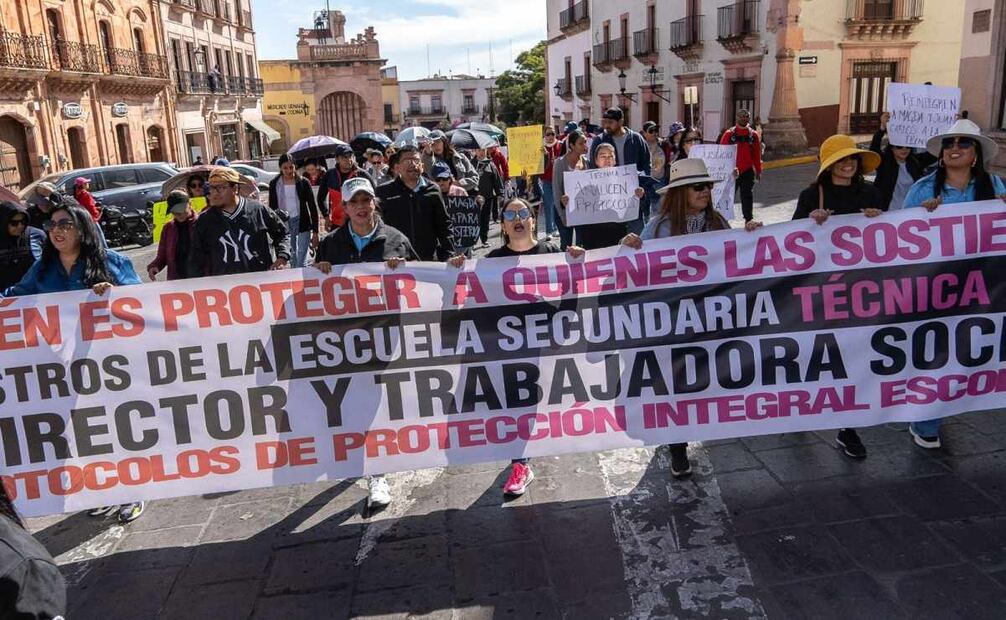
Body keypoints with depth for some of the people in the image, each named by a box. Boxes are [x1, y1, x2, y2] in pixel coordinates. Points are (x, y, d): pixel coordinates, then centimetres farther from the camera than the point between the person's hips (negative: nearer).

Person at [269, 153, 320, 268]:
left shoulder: (303, 183, -2)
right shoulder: (274, 184, 3)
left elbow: (313, 207, -1)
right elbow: (271, 207, 9)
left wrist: (315, 232, -4)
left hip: (302, 224, -2)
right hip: (284, 224, 2)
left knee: (301, 263, -8)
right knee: (292, 260, 9)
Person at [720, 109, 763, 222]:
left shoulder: (753, 135, 5)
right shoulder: (729, 134, -2)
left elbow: (757, 154, 7)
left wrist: (758, 171, 6)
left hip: (748, 172, 1)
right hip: (731, 172, -1)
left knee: (747, 196, 5)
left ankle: (749, 220, 13)